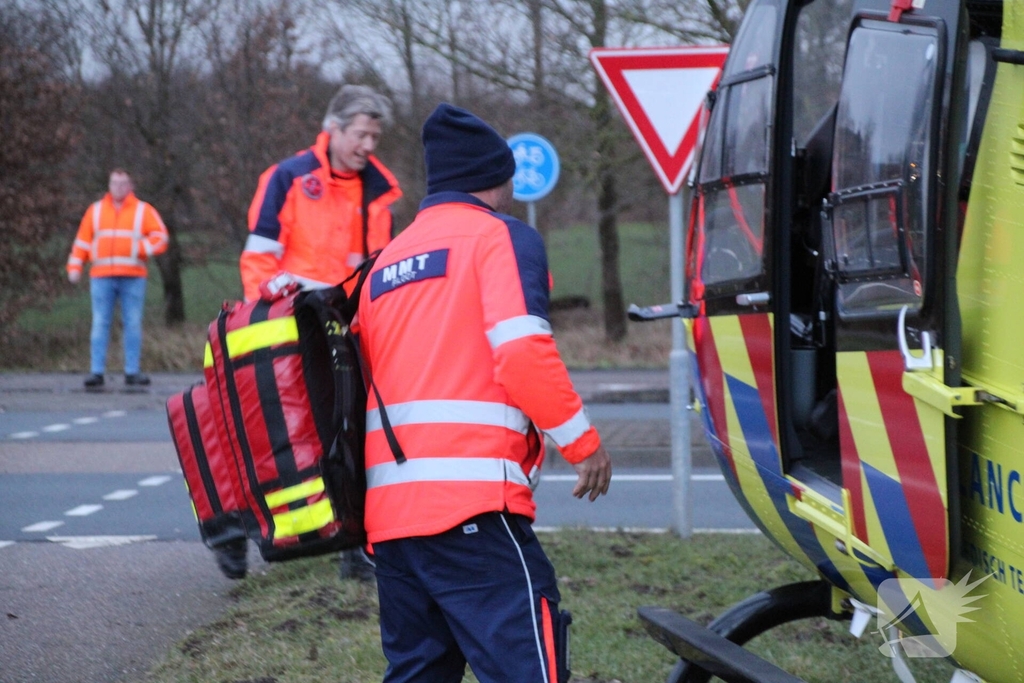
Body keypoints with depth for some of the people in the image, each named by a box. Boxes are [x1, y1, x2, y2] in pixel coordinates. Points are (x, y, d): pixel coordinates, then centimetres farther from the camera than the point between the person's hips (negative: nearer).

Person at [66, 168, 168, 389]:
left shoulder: (143, 211, 10)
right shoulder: (95, 211, 15)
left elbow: (160, 238, 3)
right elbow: (82, 241, 13)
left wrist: (140, 248, -13)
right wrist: (75, 267, 3)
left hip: (133, 277, -1)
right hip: (101, 277, 1)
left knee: (133, 324, 0)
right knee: (100, 324, -2)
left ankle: (132, 372, 4)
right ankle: (97, 372, -2)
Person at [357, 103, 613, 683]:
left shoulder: (388, 261, 22)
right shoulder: (501, 236, 2)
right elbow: (522, 350, -12)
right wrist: (583, 441, -3)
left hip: (387, 508, 7)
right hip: (472, 504, -7)